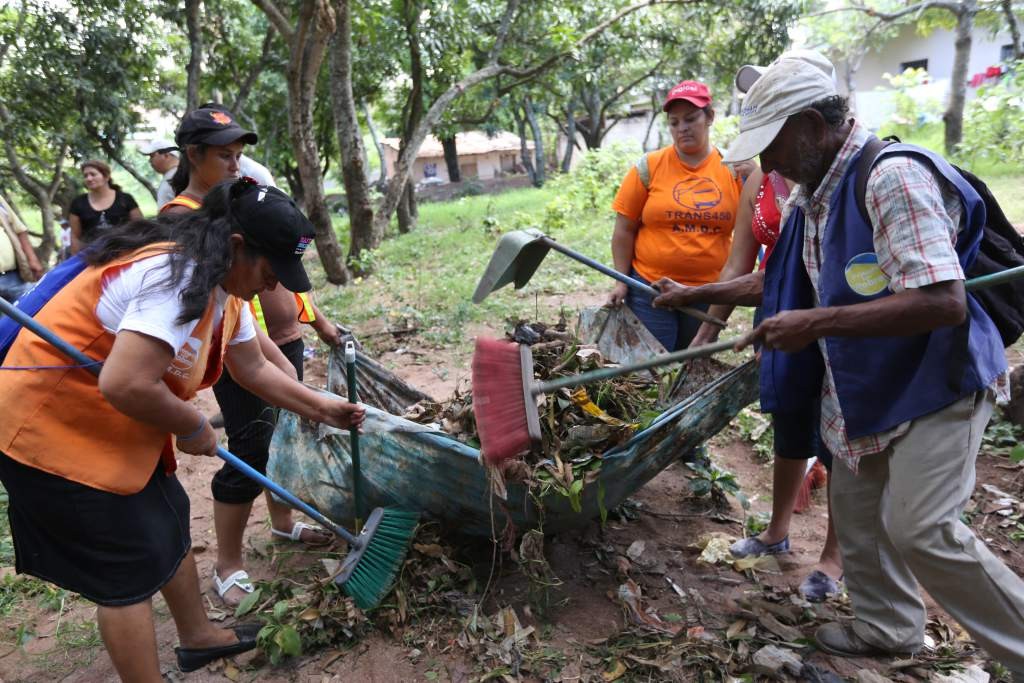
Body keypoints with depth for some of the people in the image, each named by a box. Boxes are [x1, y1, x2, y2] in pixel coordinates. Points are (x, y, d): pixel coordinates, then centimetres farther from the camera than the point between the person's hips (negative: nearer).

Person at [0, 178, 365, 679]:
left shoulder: (225, 286, 2)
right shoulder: (178, 278, -29)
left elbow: (254, 368, 14)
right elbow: (124, 385, -36)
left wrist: (321, 408, 13)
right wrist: (193, 428, -19)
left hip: (111, 426, 10)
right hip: (54, 431, -10)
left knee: (168, 523, 20)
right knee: (131, 567, -1)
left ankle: (198, 637, 40)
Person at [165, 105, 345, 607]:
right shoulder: (182, 217, -13)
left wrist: (319, 323, 18)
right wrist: (276, 362, -28)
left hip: (286, 339, 8)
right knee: (250, 451, -3)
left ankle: (283, 523, 40)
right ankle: (228, 566, 14)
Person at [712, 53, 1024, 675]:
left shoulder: (894, 177, -24)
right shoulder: (815, 193, 4)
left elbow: (943, 302, -33)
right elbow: (794, 282, 18)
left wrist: (816, 324, -32)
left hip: (937, 384, -9)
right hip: (867, 388, 9)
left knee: (918, 526, -11)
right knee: (856, 508, 14)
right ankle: (887, 628, 35)